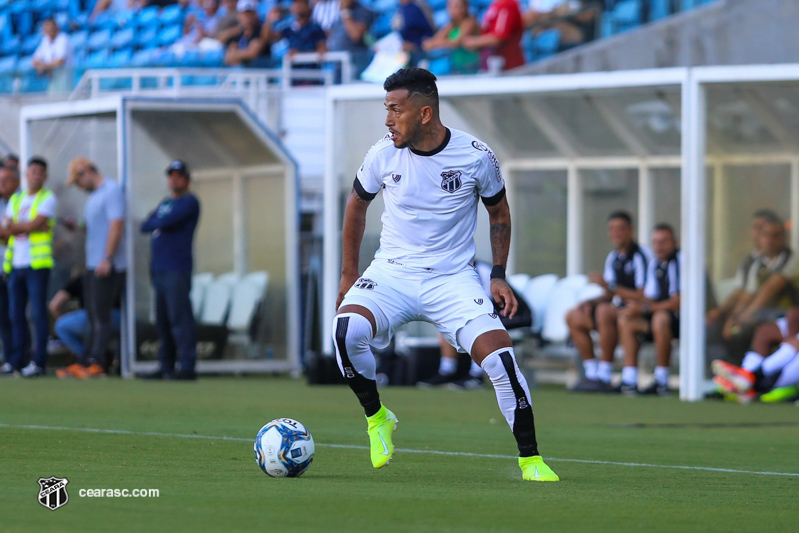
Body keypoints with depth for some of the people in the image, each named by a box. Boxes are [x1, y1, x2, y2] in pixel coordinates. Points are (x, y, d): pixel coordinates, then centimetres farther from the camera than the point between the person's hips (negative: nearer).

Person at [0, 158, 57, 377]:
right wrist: (28, 226, -8)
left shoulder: (48, 199, 1)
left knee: (38, 313, -8)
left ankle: (39, 362, -8)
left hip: (37, 264, -6)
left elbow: (35, 224, -12)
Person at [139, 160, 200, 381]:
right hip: (159, 269, 9)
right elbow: (145, 226, 17)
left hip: (177, 269, -9)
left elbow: (168, 221, -15)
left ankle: (187, 368, -17)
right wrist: (159, 224, -1)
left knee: (179, 317, -14)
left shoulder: (189, 202, -3)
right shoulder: (165, 203, 24)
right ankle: (165, 367, 12)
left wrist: (155, 224, 4)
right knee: (162, 320, 8)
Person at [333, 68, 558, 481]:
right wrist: (348, 274, 14)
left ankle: (530, 459, -6)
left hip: (453, 279, -1)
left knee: (500, 356, -21)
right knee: (346, 331, -29)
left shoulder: (476, 157, -9)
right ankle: (376, 417, -3)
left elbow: (499, 213, 9)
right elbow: (357, 203, 14)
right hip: (391, 274, 1)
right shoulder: (383, 155, -5)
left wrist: (498, 276, -1)